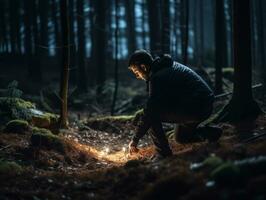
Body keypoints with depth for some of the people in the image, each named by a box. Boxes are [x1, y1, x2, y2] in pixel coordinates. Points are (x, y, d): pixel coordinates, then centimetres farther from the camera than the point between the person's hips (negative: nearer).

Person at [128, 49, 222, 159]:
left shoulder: (158, 77, -17)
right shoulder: (165, 66, 13)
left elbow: (150, 110, -19)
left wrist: (135, 139, -14)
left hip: (197, 108, -10)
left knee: (152, 115, -13)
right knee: (180, 137, 29)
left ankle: (164, 153, -7)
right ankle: (211, 132, 18)